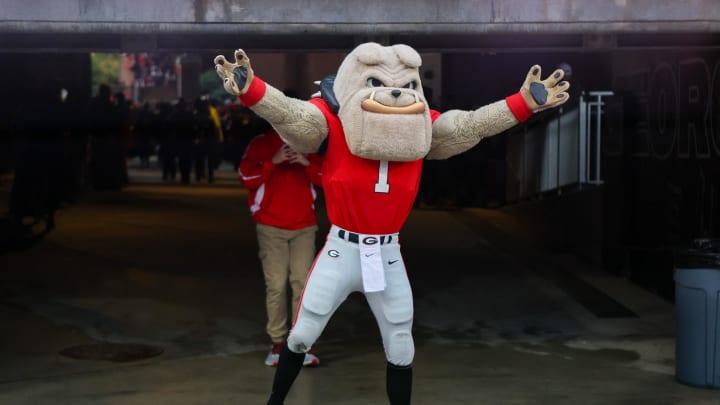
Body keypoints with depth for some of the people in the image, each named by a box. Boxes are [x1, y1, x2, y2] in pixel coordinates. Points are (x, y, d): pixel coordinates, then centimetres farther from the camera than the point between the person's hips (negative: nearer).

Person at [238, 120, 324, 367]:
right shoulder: (260, 144, 6)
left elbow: (325, 178, 5)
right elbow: (246, 178, -5)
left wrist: (307, 163, -13)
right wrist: (273, 162, -17)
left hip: (304, 227, 1)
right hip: (271, 228, -1)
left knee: (303, 282, -7)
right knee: (276, 285, -5)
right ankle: (277, 343, 2)